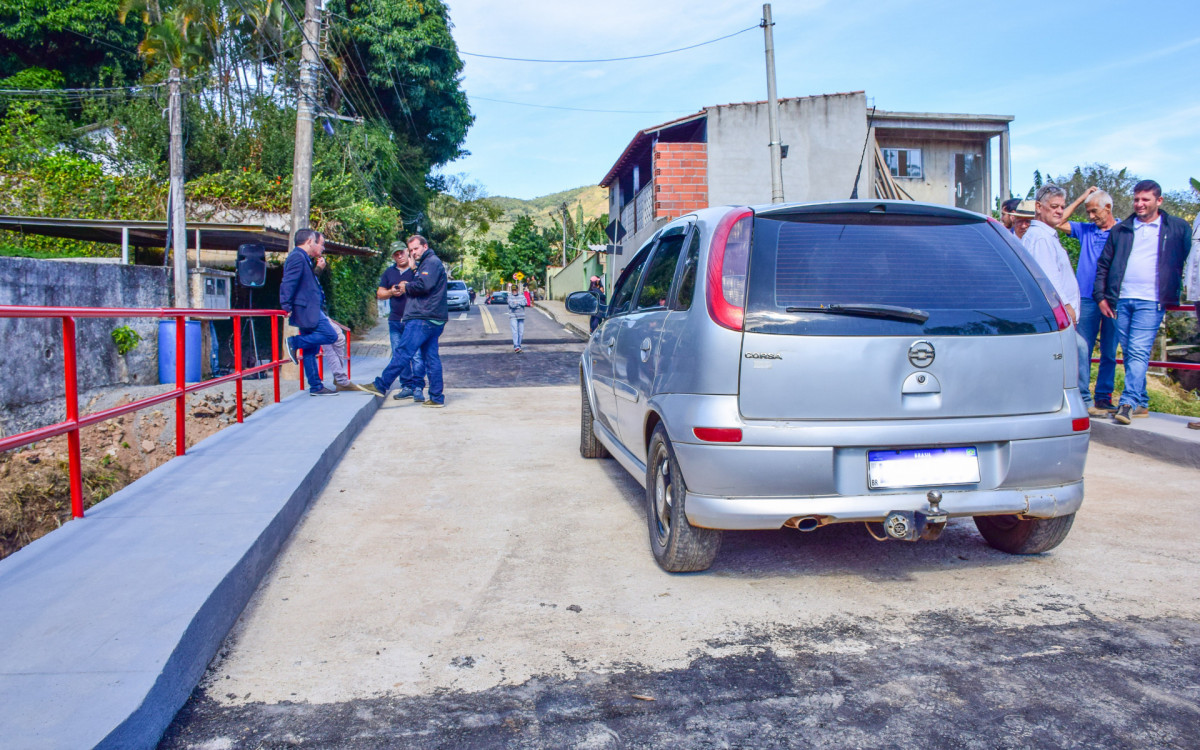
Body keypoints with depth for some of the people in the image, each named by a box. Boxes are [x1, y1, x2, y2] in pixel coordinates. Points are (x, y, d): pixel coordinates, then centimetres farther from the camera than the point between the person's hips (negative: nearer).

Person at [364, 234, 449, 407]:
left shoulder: (431, 262, -6)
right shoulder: (427, 263, 27)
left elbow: (424, 285, -20)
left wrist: (406, 287, -4)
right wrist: (409, 286, 6)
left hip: (423, 319, -11)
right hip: (433, 319, 11)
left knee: (403, 352, -10)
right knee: (431, 358, 7)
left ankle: (381, 386, -10)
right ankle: (436, 398, 7)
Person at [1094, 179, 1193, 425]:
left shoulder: (1178, 228, 7)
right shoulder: (1120, 230, 15)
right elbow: (1103, 265, 15)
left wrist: (1175, 294, 1)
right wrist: (1101, 296, 7)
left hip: (1150, 302, -4)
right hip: (1120, 301, 4)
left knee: (1138, 352, -14)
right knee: (1129, 353, 7)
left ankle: (1128, 403, -18)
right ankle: (1141, 403, 17)